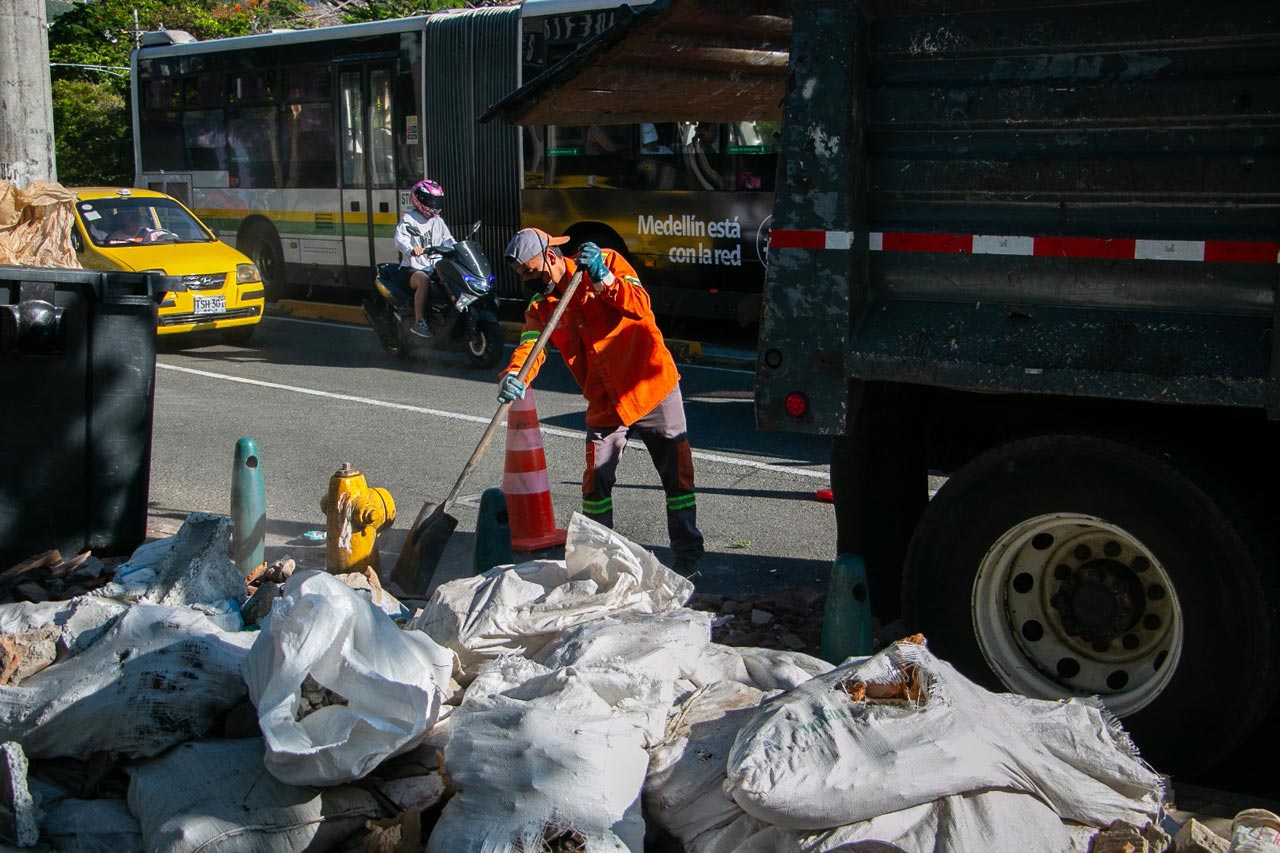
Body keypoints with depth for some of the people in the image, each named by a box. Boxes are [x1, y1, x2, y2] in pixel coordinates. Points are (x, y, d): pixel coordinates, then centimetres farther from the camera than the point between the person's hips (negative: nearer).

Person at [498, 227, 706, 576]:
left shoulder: (608, 261, -9)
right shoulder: (540, 306, 1)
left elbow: (640, 306, -22)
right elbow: (530, 345, -16)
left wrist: (602, 277, -33)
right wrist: (513, 375, -36)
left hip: (653, 387, -3)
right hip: (604, 402, 4)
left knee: (677, 475, 4)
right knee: (596, 482, 3)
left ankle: (688, 554, 18)